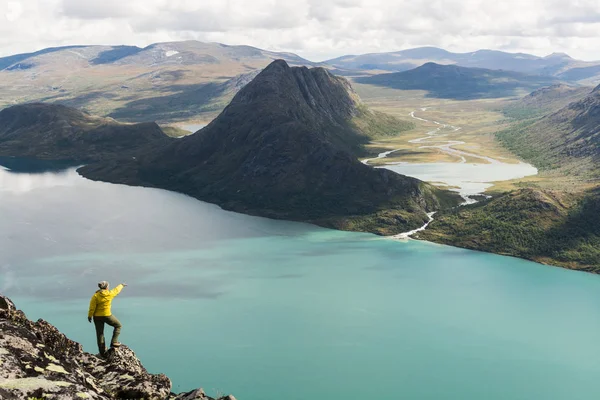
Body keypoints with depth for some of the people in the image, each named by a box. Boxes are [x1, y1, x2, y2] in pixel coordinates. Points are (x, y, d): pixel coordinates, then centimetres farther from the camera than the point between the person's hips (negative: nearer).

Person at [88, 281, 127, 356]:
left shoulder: (95, 296, -10)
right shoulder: (110, 294, -9)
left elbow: (92, 307, -11)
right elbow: (116, 290, 11)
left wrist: (89, 316, 1)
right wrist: (121, 285, 30)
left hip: (97, 316, 2)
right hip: (107, 315, -2)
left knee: (99, 333, 11)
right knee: (118, 325, 21)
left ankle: (102, 351, 16)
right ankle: (113, 342, 10)